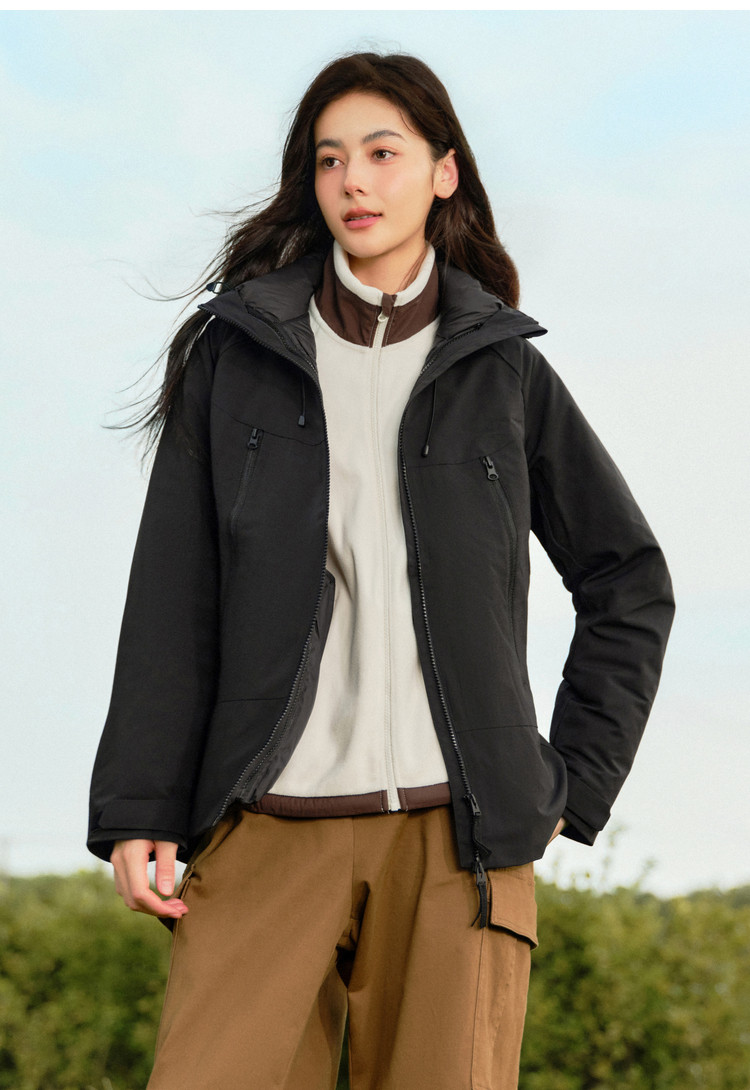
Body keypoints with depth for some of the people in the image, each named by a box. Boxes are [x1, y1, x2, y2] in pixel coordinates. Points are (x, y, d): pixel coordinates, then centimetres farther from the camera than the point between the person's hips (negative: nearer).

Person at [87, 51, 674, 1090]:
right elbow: (173, 600, 6)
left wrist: (575, 784, 8)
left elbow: (629, 581, 17)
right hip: (270, 824, 0)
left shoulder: (504, 370, 10)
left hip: (457, 826, 0)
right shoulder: (236, 352, 10)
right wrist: (138, 808, -1)